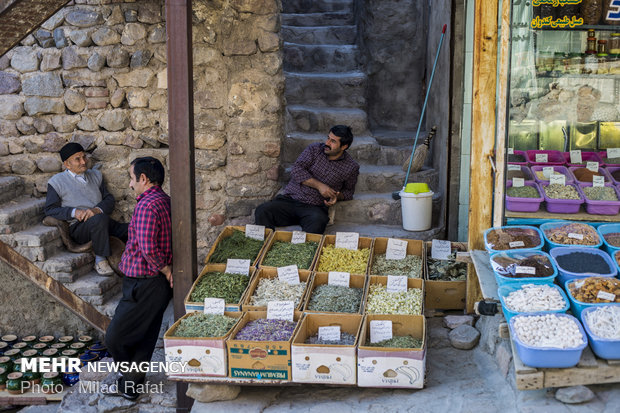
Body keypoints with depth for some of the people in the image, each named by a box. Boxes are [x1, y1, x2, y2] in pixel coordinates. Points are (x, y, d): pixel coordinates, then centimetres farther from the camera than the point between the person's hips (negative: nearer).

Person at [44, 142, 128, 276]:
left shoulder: (95, 175, 19)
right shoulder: (56, 182, 5)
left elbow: (109, 199, 11)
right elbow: (50, 210, 0)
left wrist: (97, 210, -12)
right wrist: (74, 212, -17)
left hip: (103, 224, 5)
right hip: (77, 227, -5)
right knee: (101, 219, -38)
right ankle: (100, 260, -25)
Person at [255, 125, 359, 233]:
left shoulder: (351, 167, 8)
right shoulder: (314, 149, 9)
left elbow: (348, 191, 23)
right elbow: (296, 170, -2)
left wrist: (337, 196, -1)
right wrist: (319, 185, -12)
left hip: (314, 207, -2)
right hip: (290, 199, 2)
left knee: (318, 221, -40)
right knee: (262, 211, -24)